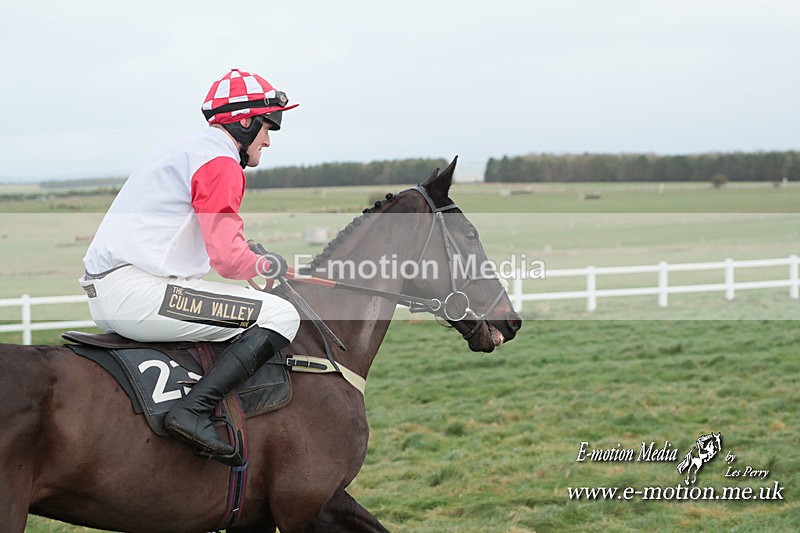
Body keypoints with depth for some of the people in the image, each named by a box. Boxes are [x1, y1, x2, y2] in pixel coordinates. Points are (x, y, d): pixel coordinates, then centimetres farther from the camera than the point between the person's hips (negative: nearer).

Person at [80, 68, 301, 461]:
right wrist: (265, 266, 4)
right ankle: (193, 410, -23)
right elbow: (228, 258, -16)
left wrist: (251, 259, 24)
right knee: (281, 316, -12)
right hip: (137, 292, -11)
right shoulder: (221, 161, -8)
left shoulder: (183, 149, 24)